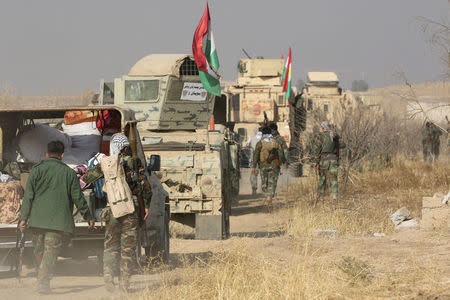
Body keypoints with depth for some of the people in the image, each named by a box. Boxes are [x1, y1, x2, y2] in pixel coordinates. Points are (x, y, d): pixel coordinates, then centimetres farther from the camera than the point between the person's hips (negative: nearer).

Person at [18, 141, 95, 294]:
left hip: (38, 218, 1)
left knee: (39, 251, 14)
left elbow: (29, 195, -3)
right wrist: (88, 217, 15)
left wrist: (23, 217, -3)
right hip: (59, 220, -1)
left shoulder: (37, 169, 3)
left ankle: (42, 280, 20)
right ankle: (43, 282, -16)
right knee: (51, 251, -4)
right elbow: (78, 198, 5)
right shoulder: (69, 172, 5)